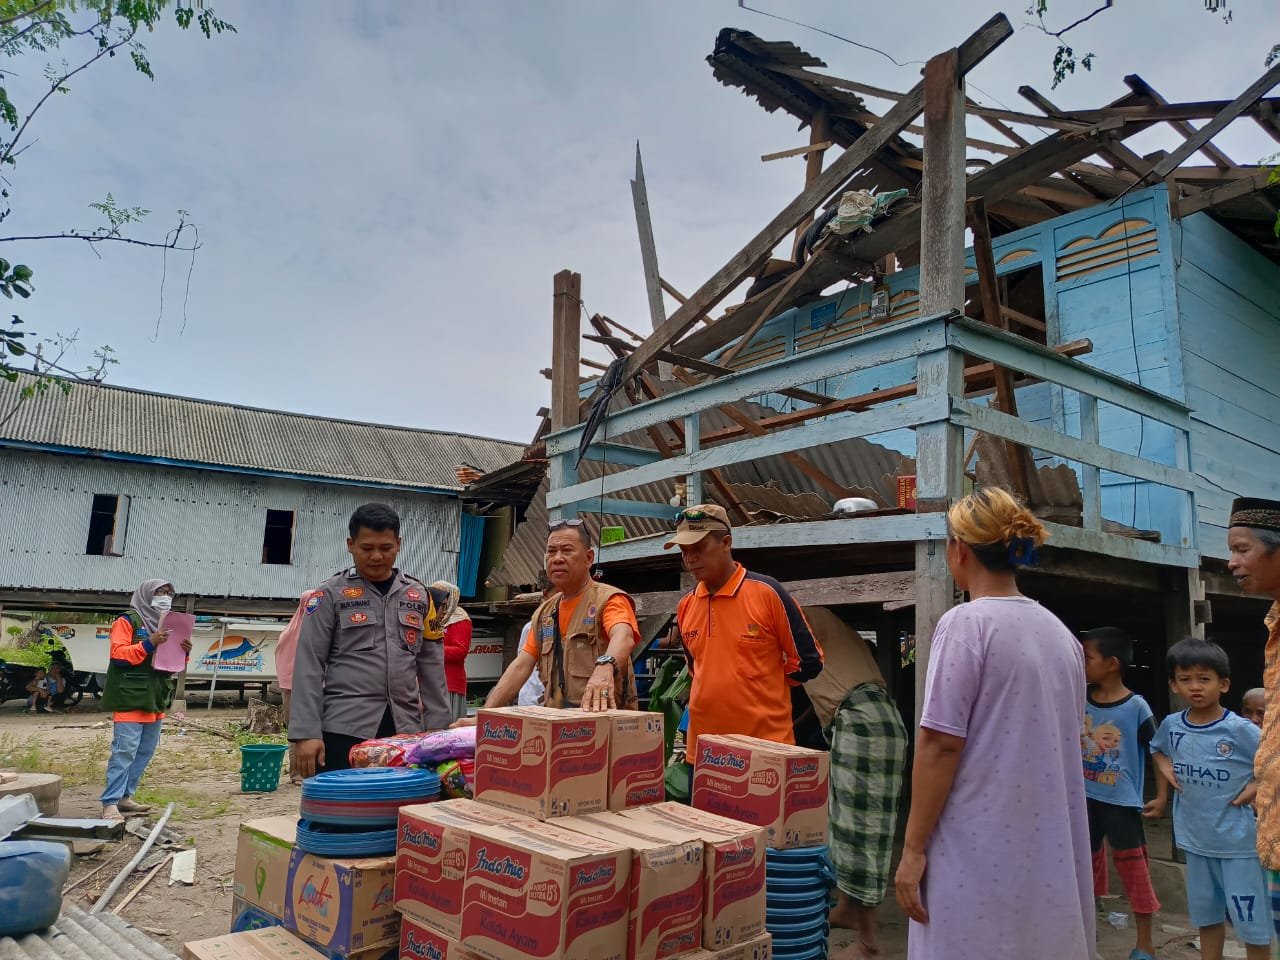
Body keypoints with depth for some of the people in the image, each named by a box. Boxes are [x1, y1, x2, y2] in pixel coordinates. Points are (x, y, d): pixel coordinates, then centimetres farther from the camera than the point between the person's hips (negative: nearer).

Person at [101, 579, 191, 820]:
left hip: (156, 699, 8)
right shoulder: (128, 621, -3)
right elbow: (118, 655, -14)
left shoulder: (168, 624, 19)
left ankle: (125, 796, 20)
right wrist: (149, 644, -22)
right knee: (124, 751, -9)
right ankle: (110, 803, -5)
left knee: (145, 752, 11)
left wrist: (183, 653, 1)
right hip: (130, 698, -8)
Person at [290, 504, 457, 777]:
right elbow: (309, 666, -3)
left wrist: (438, 728, 9)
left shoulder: (419, 595, 11)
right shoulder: (330, 595, 1)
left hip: (406, 729, 3)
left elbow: (431, 666, 13)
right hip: (345, 728, -3)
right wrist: (307, 733, -9)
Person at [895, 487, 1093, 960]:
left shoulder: (965, 623, -14)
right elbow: (1064, 742, 16)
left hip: (980, 855, -7)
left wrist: (914, 847, -10)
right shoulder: (1061, 633, 8)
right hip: (1051, 853, 7)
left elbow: (941, 744, -16)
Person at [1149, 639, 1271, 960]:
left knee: (1252, 919, 7)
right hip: (1195, 837, 4)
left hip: (1238, 839, -4)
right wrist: (1165, 767, 1)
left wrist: (1257, 786, -17)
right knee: (1206, 915, 19)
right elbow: (1157, 749, 18)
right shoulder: (1171, 725, -2)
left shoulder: (1241, 730, -16)